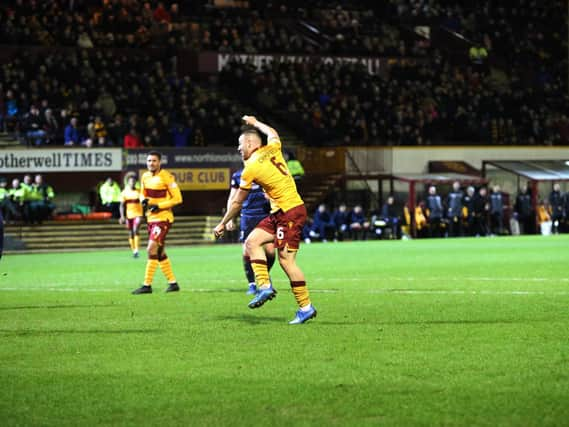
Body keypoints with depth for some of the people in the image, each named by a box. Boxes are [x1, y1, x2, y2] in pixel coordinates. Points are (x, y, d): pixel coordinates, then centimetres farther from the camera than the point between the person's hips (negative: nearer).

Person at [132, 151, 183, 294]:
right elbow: (143, 193, 22)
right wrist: (143, 200, -3)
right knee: (160, 254, 12)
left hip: (163, 218, -8)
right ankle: (173, 283, 22)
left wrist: (159, 206, -19)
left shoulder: (166, 177, -14)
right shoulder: (145, 176, 7)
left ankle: (147, 285, -12)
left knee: (151, 250, -15)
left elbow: (177, 198, -12)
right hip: (151, 218, 8)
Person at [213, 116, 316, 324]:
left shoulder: (251, 168, -12)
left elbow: (237, 202, -2)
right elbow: (272, 133, 33)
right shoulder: (272, 149, 5)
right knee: (252, 241, 8)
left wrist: (222, 224, 10)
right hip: (279, 212, 9)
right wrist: (255, 123, 45)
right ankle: (264, 286, 2)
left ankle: (306, 306, -5)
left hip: (290, 212, -9)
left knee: (286, 259, -8)